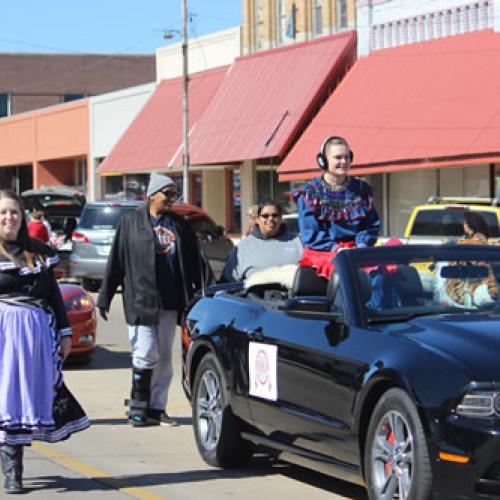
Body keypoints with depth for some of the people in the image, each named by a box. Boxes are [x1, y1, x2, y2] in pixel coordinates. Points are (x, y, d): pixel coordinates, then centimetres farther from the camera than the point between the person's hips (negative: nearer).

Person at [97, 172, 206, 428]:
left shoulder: (179, 225, 11)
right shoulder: (131, 222, 1)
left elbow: (194, 262, 14)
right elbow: (115, 261, 0)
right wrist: (104, 298, -1)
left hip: (169, 302, 4)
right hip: (140, 301, -4)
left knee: (164, 358, 8)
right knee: (146, 354, -8)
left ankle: (156, 408, 16)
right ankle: (138, 407, 5)